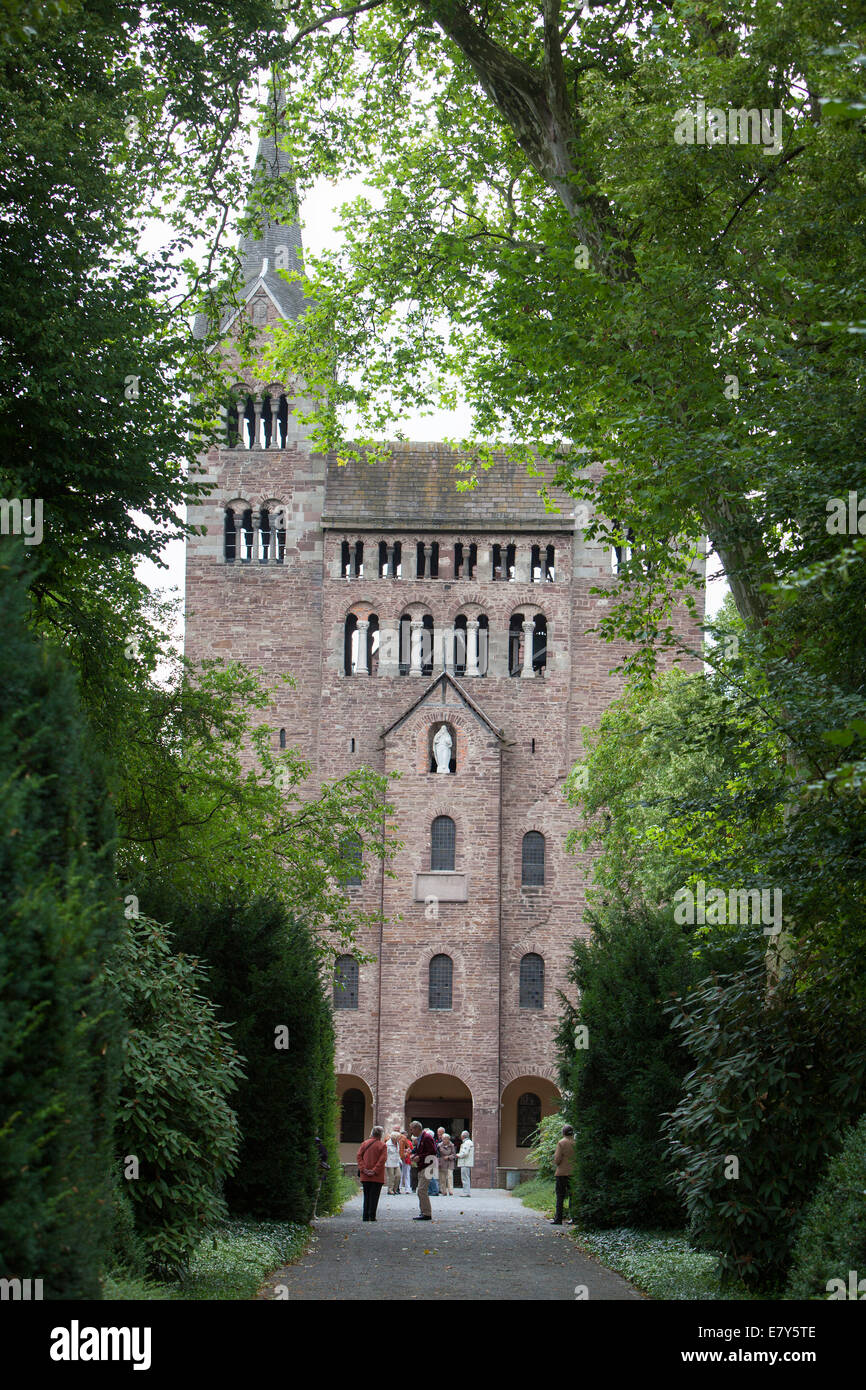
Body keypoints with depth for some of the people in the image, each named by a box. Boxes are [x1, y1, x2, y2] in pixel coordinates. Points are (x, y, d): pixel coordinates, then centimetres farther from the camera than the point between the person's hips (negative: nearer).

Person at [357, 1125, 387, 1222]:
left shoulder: (365, 1143, 6)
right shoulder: (382, 1146, -5)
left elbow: (359, 1156, 0)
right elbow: (382, 1160, -13)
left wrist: (363, 1169, -5)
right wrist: (375, 1171, -12)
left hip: (365, 1176, 3)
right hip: (377, 1177, -3)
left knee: (366, 1196, 11)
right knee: (374, 1196, 1)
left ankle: (365, 1216, 8)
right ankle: (372, 1216, -4)